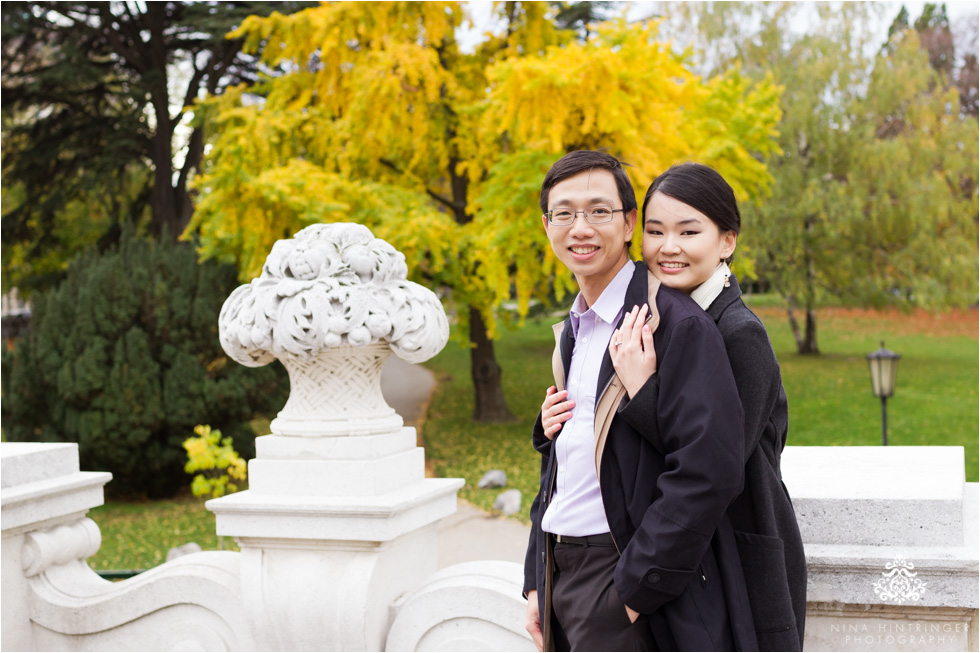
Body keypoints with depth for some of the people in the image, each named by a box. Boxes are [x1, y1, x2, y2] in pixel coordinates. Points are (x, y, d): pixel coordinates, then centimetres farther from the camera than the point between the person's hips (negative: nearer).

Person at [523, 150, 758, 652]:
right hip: (561, 573, 8)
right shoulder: (571, 332, 14)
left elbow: (708, 473, -21)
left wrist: (635, 591, -19)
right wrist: (537, 583, 13)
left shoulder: (678, 324, -13)